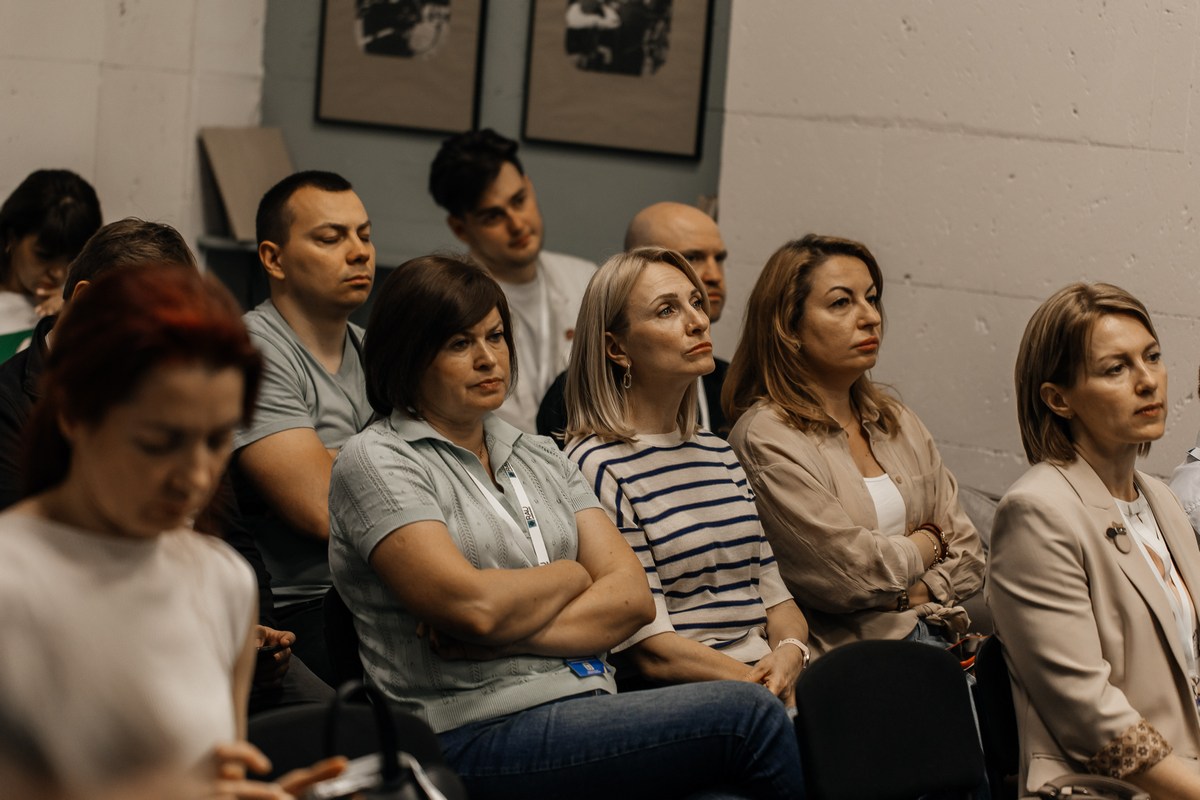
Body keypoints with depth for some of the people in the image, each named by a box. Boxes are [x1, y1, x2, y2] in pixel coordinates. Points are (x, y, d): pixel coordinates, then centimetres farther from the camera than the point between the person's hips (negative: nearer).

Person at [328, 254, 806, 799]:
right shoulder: (375, 461, 1)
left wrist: (507, 633, -9)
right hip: (480, 734, -6)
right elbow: (473, 605, -14)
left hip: (590, 708, 6)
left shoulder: (540, 457, 21)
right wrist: (572, 575, 5)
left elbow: (632, 597, 8)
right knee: (748, 714, -22)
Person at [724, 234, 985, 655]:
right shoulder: (764, 438, -7)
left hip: (936, 632, 7)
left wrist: (903, 595, -5)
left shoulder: (896, 421, 18)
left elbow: (967, 555, 15)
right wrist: (927, 543, 6)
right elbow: (849, 571, -14)